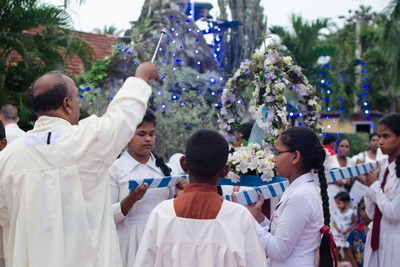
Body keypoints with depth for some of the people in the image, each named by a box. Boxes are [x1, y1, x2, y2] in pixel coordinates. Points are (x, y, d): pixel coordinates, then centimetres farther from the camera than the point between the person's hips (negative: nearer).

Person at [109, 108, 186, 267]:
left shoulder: (162, 167, 9)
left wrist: (180, 195, -4)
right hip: (132, 243, -4)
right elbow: (108, 217, -8)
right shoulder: (115, 169, -4)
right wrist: (131, 199, -22)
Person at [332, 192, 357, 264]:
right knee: (336, 250, 2)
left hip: (346, 235, -2)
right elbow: (334, 221, 5)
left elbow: (355, 223, -6)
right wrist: (336, 227, -14)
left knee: (346, 250, 10)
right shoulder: (337, 211, -2)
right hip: (337, 234, 2)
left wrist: (347, 230, -16)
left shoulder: (350, 213, -12)